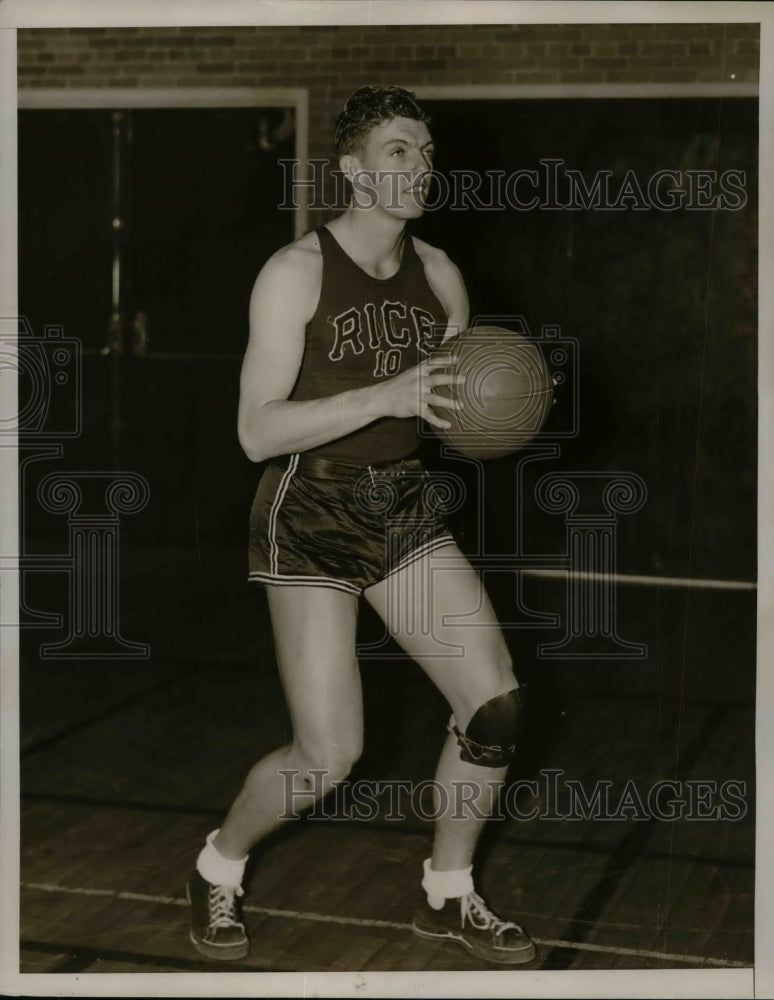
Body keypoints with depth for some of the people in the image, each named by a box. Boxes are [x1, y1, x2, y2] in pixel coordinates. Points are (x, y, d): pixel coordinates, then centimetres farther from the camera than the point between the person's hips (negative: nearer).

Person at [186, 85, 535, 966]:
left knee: (497, 706, -3)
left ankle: (447, 894, 19)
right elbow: (257, 431, -18)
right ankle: (217, 869, 22)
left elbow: (461, 396, 15)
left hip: (406, 506, 6)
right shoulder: (296, 271, -13)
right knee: (329, 758, -8)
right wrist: (388, 396, -28)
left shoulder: (437, 272, 6)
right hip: (310, 515, -6)